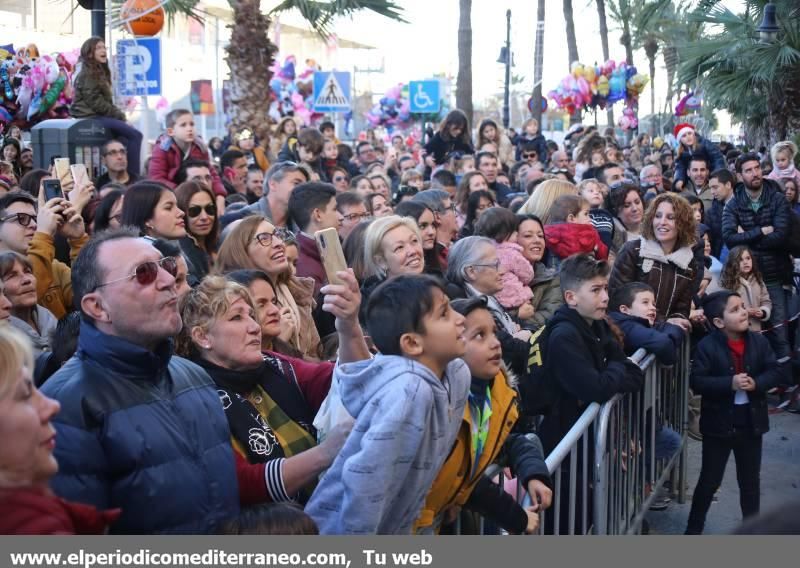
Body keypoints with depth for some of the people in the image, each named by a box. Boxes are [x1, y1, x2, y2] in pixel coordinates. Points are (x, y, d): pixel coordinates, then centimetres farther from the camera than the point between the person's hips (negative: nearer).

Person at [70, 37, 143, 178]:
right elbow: (95, 101, -17)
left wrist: (118, 114, 2)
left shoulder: (100, 71, 20)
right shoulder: (87, 74, -9)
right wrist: (118, 115, -14)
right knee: (135, 135, -19)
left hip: (99, 115, 10)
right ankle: (133, 175, -23)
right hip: (91, 117, -10)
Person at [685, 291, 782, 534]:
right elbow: (697, 381, -18)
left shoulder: (759, 341, -4)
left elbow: (775, 372, -1)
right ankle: (693, 529, 24)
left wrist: (756, 383, -20)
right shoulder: (707, 346, -14)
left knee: (750, 481, 15)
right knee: (710, 480, 8)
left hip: (751, 422, 3)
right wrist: (730, 383, -28)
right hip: (719, 423, -3)